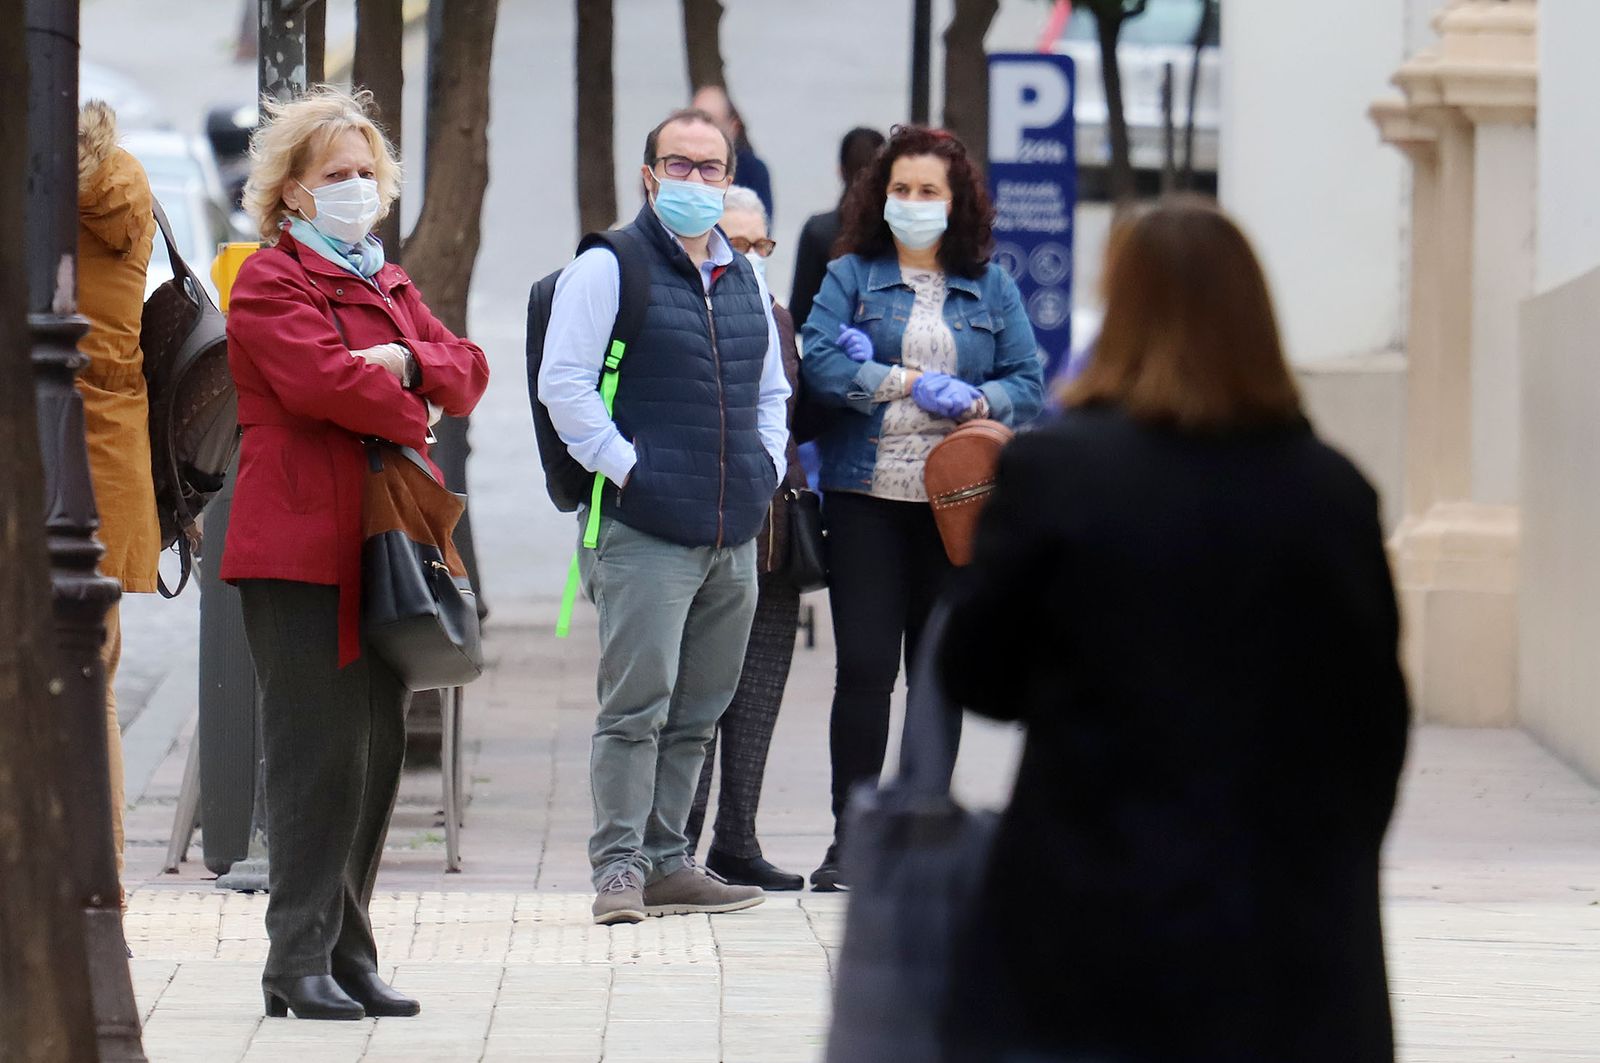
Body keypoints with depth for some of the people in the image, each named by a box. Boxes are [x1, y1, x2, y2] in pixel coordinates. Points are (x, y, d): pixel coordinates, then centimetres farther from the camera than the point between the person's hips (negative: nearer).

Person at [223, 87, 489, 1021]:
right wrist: (413, 418, -3)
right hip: (301, 548, -8)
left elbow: (469, 371, 12)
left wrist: (411, 362, -9)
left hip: (383, 546, 8)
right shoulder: (271, 281, -4)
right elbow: (326, 381, -18)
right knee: (321, 752, -10)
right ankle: (299, 962, -8)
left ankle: (349, 954, 12)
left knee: (379, 751, 7)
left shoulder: (388, 283, 21)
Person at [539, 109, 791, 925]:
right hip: (644, 531, -7)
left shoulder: (745, 280, 18)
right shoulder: (607, 270, -3)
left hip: (734, 535, 7)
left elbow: (771, 390, 29)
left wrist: (766, 468, 14)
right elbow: (563, 383, -10)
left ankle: (666, 859, 17)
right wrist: (624, 466, -14)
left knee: (697, 712, 10)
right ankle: (620, 866, -8)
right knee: (637, 704, -11)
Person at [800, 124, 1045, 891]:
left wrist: (975, 402, -14)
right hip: (867, 498, -2)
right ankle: (849, 838, -4)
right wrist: (912, 383, -12)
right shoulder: (852, 275, 6)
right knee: (865, 665, -7)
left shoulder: (990, 286, 12)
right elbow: (819, 365, -8)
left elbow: (1027, 384, 5)